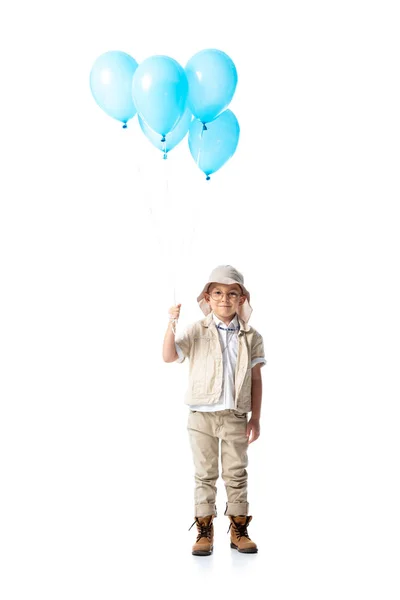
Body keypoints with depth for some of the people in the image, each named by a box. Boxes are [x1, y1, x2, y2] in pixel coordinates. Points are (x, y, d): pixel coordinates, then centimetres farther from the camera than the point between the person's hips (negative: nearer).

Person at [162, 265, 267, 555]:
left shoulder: (251, 337, 2)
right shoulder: (196, 331, 0)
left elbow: (256, 379, 4)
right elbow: (170, 356, -11)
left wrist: (255, 418, 1)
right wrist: (172, 325, -25)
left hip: (236, 417, 1)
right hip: (202, 414, -1)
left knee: (237, 473, 7)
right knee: (205, 474, 6)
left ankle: (239, 530, 19)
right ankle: (204, 531, 15)